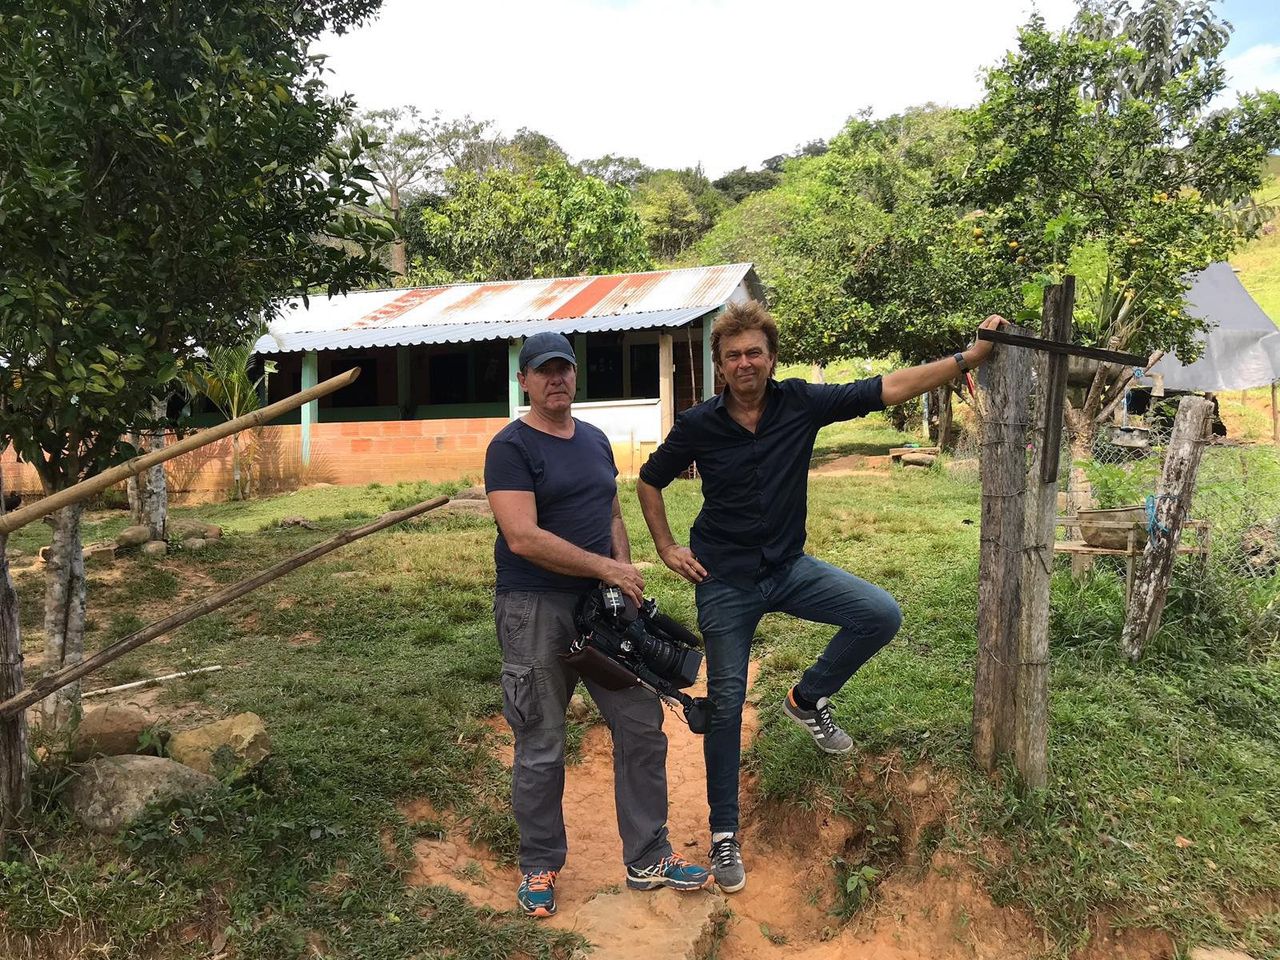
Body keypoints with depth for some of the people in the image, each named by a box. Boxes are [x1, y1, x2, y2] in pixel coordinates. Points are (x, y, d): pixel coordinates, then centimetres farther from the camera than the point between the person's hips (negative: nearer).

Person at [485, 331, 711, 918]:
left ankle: (647, 859, 24)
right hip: (535, 610, -6)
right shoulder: (511, 447, -10)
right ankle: (539, 868, 26)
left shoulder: (595, 440, 13)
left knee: (642, 727, 8)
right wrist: (607, 567, -16)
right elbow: (523, 538, -20)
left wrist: (624, 577, 0)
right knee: (541, 750, 5)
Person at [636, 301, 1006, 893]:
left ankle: (809, 699, 11)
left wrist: (973, 355, -11)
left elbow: (890, 388, -8)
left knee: (881, 615, -15)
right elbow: (649, 482, 5)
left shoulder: (801, 404, -9)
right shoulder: (698, 425, -11)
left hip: (789, 567, 2)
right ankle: (724, 833, 19)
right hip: (724, 582, -2)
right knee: (726, 702, 2)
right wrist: (666, 548, -2)